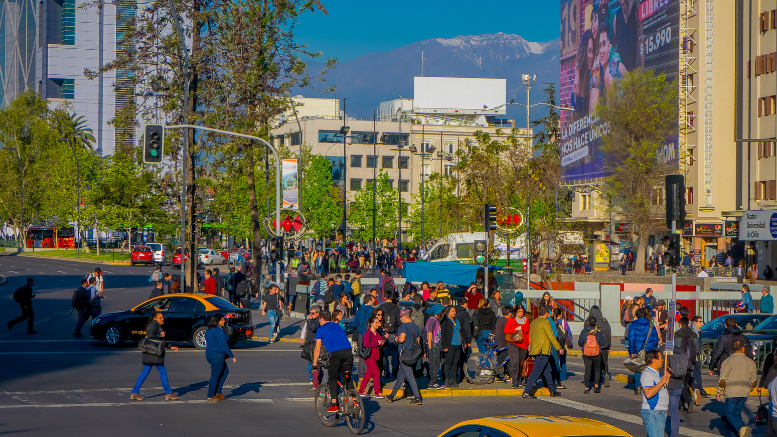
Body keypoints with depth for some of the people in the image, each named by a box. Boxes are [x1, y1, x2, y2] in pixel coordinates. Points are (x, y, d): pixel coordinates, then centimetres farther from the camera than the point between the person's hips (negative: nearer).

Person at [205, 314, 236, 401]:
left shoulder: (209, 330, 13)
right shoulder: (219, 331, -17)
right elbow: (224, 345, -19)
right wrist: (232, 356, -14)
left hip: (209, 354, 10)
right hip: (217, 355, -10)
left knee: (225, 371, 20)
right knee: (215, 376, -1)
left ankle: (218, 392, 20)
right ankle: (211, 396, 6)